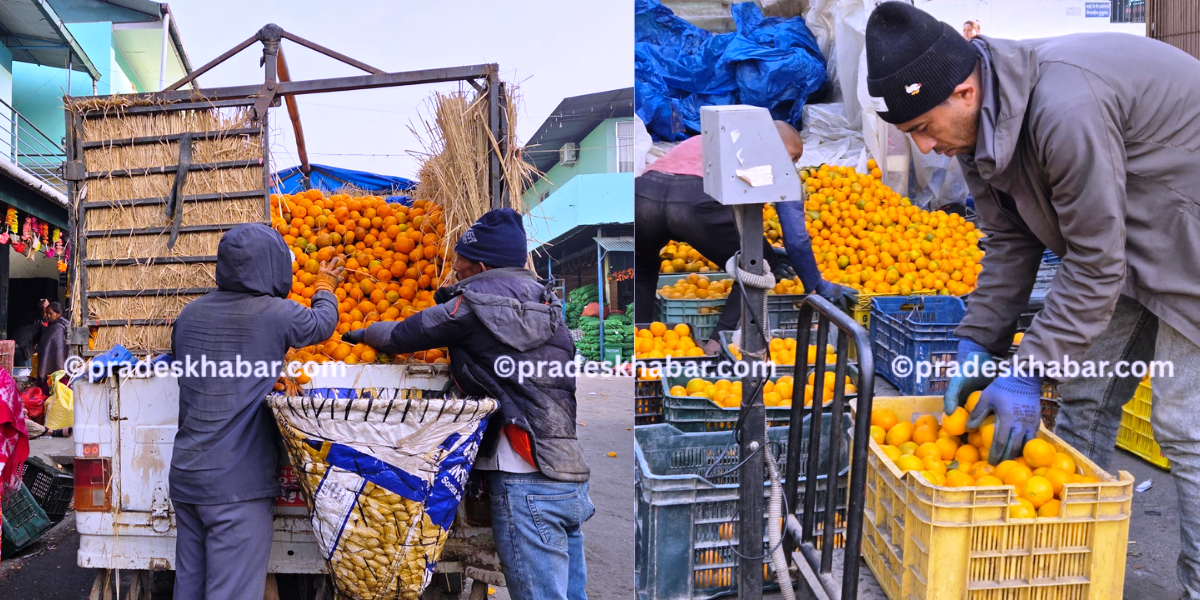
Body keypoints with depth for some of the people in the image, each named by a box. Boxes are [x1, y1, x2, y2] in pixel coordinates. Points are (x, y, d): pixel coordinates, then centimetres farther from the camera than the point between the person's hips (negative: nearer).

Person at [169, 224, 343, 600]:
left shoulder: (190, 314, 7)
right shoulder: (276, 314, -11)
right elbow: (324, 322, 9)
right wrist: (325, 285, 30)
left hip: (185, 475, 7)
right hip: (237, 484, -7)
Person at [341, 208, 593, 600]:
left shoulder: (478, 303, -6)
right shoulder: (543, 302, 16)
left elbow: (403, 336, 4)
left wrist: (364, 333, 23)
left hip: (525, 480, -8)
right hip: (572, 479, 8)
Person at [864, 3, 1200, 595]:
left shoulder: (1065, 110, -35)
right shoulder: (981, 120, -6)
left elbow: (1095, 263, -29)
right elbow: (1009, 243, 2)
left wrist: (1029, 371, -25)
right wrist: (975, 345, -3)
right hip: (1119, 237, 9)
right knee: (1085, 397, 9)